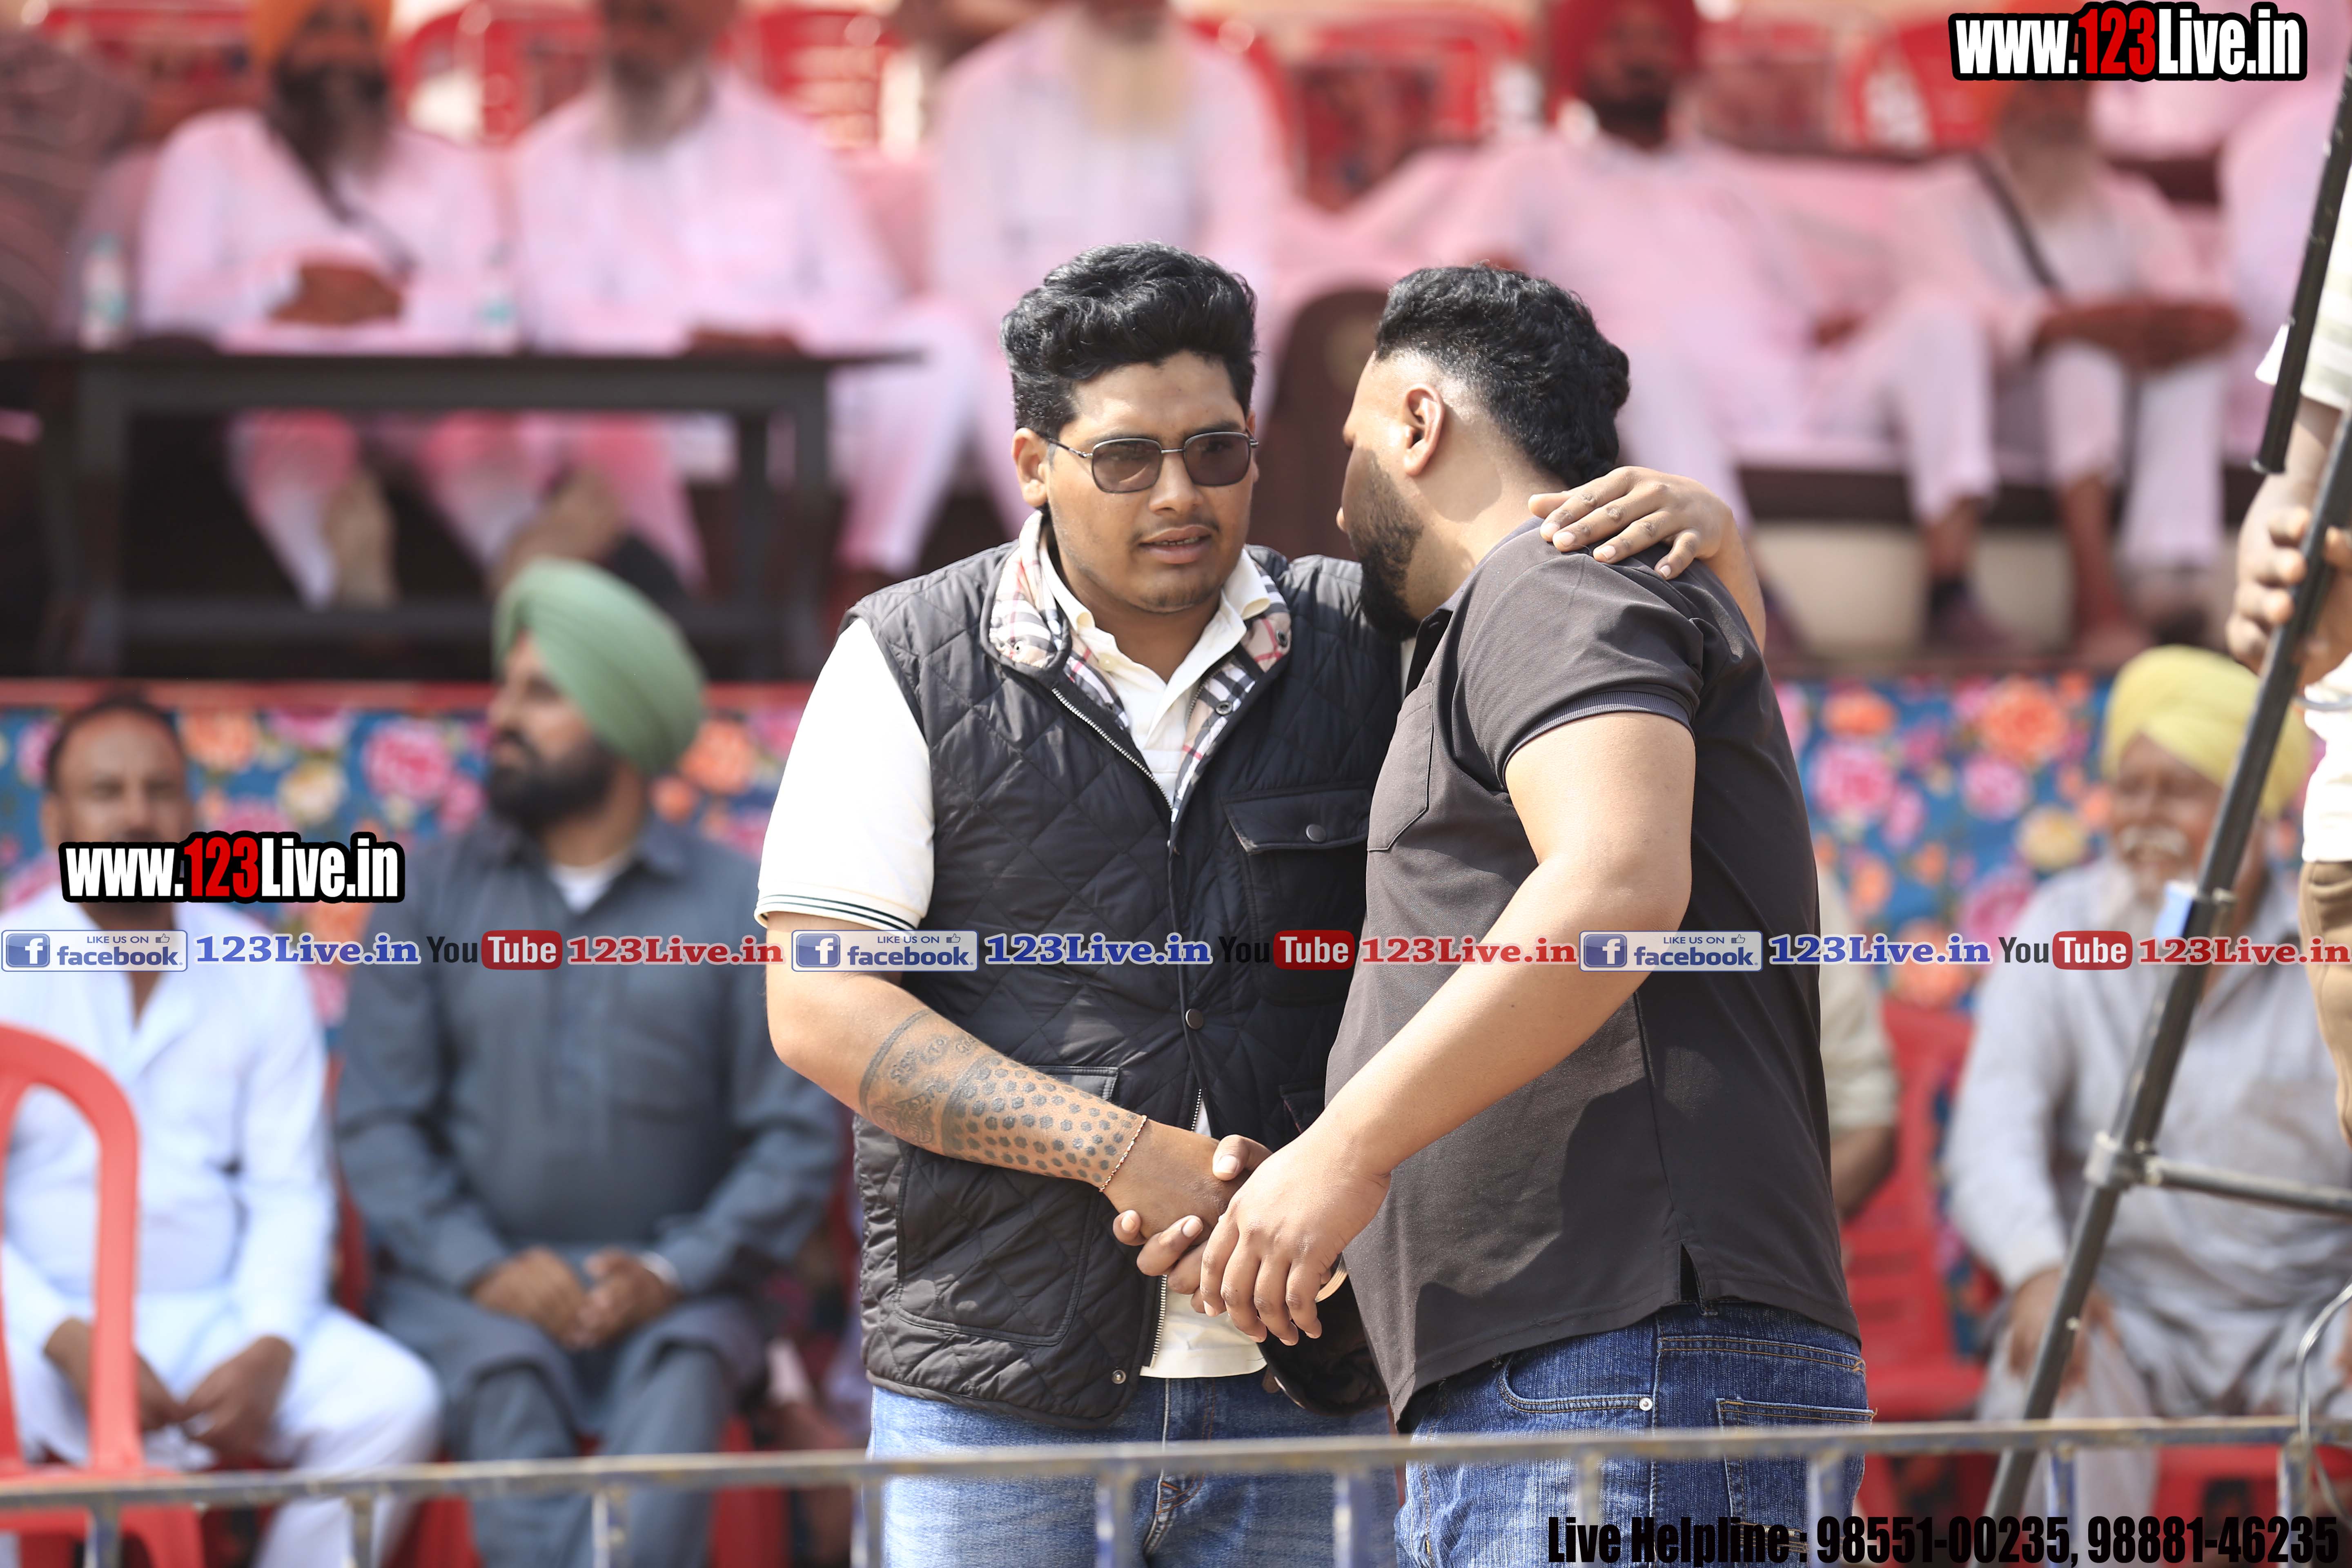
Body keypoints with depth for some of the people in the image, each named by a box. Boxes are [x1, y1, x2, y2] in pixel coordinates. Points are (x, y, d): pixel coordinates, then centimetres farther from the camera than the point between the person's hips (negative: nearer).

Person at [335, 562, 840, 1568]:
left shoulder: (735, 905, 6)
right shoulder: (436, 890, 9)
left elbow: (796, 1135, 2)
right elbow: (377, 1119, 3)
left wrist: (671, 1275, -13)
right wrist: (484, 1270, -13)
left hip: (665, 1287, 0)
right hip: (468, 1285, 0)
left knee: (684, 1380, -33)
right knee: (508, 1382, -33)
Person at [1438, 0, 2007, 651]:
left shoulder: (1726, 176, 36)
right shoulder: (1536, 170, 23)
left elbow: (1811, 317, 29)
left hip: (1802, 402, 5)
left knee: (1935, 312, -18)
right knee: (1643, 346, -38)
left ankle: (1950, 593, -34)